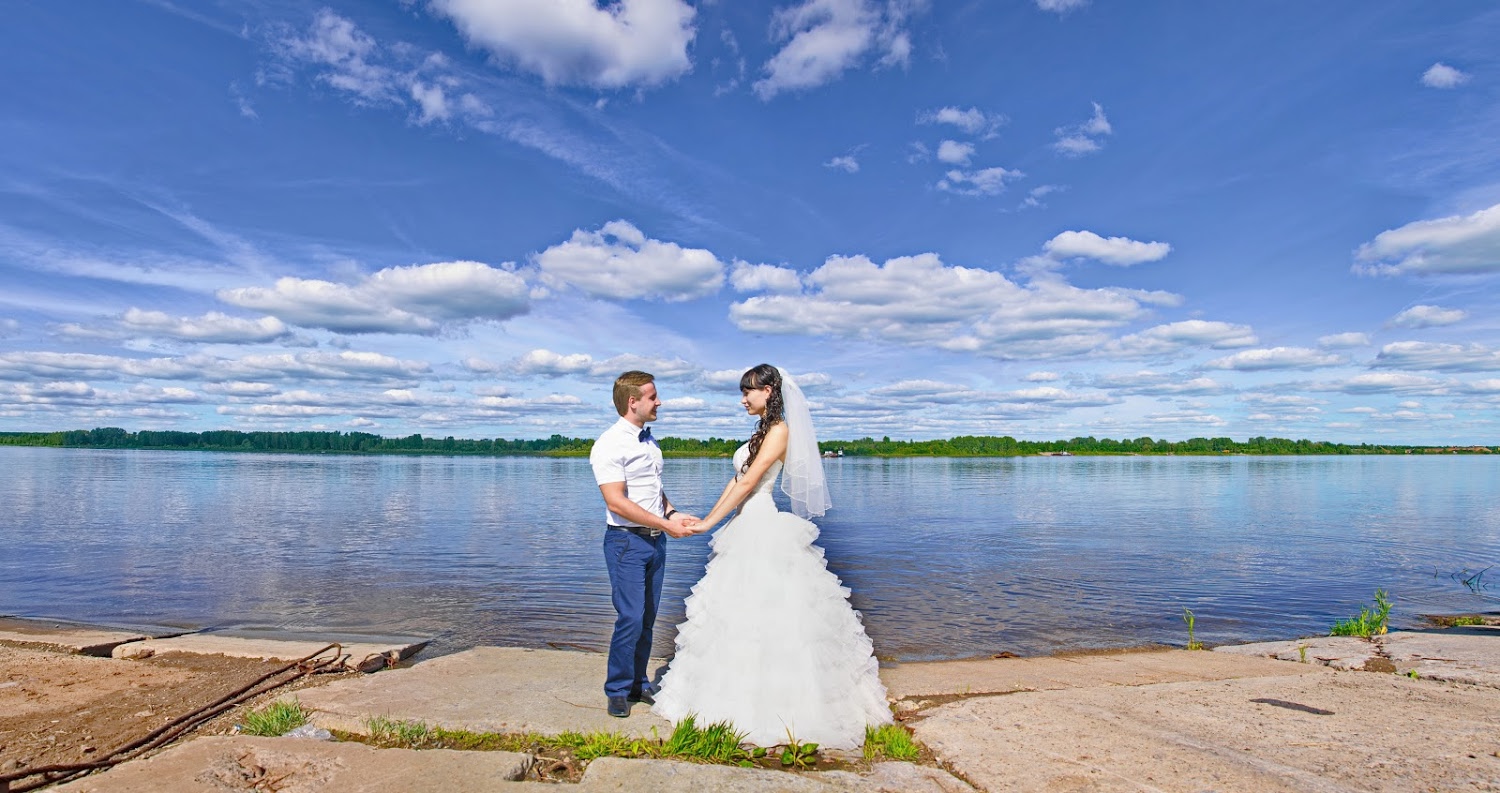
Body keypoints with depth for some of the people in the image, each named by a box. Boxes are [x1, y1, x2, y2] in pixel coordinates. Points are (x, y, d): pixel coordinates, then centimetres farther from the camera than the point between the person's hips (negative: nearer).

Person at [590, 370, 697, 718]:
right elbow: (617, 502, -21)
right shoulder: (610, 445, -14)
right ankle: (617, 691, 13)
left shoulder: (649, 439, 11)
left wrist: (672, 513, 2)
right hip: (627, 541, -7)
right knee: (630, 619, -6)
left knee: (647, 619, 13)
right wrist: (666, 524, -19)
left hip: (656, 540, 8)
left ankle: (638, 685, 27)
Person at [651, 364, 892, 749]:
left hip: (763, 529, -9)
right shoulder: (762, 431, 16)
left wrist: (709, 523, -17)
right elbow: (735, 480, 13)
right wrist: (708, 518, 7)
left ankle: (765, 708, 9)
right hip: (748, 529, 9)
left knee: (763, 612, -3)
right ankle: (749, 699, 24)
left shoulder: (779, 430, -12)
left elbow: (749, 482, -18)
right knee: (743, 612, 13)